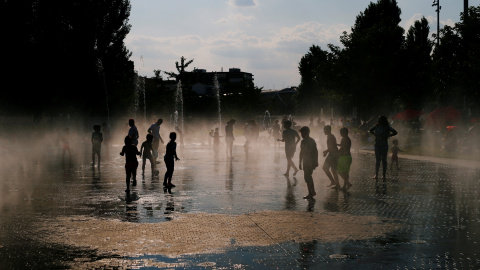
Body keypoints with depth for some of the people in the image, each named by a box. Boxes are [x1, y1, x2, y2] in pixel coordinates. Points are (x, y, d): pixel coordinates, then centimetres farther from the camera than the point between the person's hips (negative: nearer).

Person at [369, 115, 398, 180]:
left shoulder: (387, 127, -2)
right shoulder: (377, 126, 3)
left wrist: (388, 136, 1)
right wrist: (375, 135, 8)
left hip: (384, 145, -2)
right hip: (377, 145, 2)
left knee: (384, 160, 3)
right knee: (377, 160, 3)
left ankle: (384, 175, 4)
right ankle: (376, 175, 3)